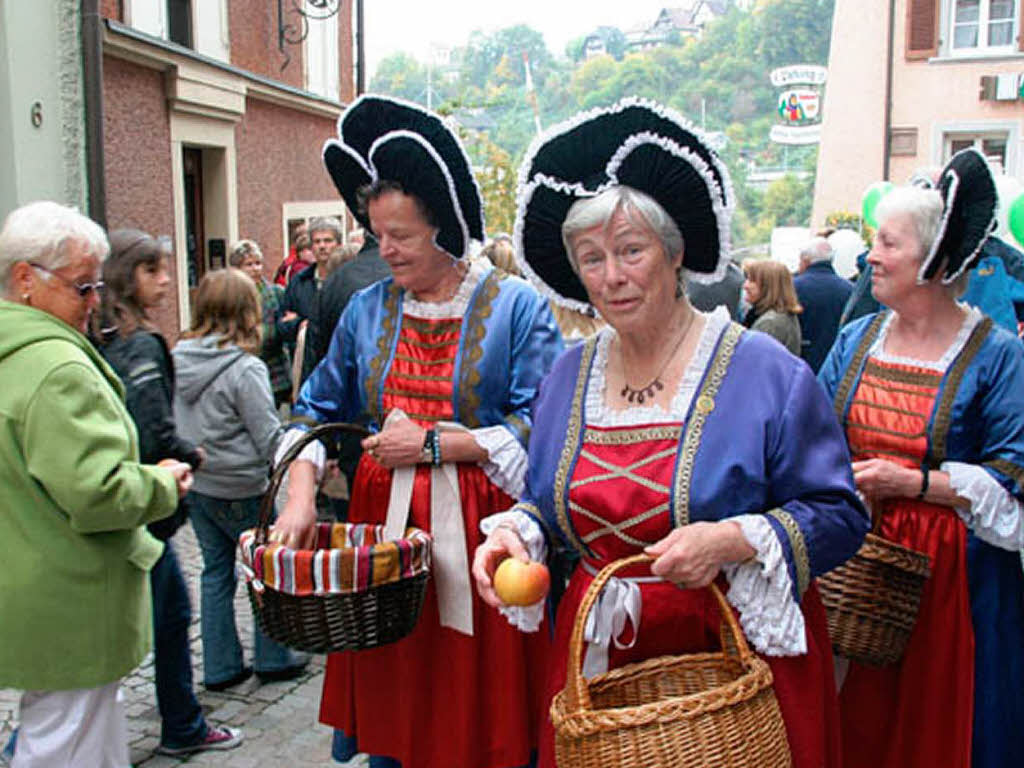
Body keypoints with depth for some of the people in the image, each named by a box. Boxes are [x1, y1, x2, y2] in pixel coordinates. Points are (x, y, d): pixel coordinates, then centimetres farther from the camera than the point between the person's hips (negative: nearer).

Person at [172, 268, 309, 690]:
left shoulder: (177, 358, -2)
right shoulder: (245, 369, -20)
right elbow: (270, 439, -17)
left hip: (194, 485, 6)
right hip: (239, 491, -6)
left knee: (216, 571, 16)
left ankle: (220, 667, 24)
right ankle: (272, 659, 22)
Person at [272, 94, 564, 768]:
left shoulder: (516, 306, -4)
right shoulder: (367, 310, 10)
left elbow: (541, 427, -11)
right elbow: (319, 410, 11)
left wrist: (435, 444, -13)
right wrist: (300, 498, -4)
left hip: (479, 534, -3)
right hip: (384, 523, 4)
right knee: (390, 710, 11)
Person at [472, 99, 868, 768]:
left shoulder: (764, 372, -10)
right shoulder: (566, 378, 6)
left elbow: (840, 517, -9)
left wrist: (735, 540, -24)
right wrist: (517, 533, -5)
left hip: (737, 653, -3)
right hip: (598, 654, 4)